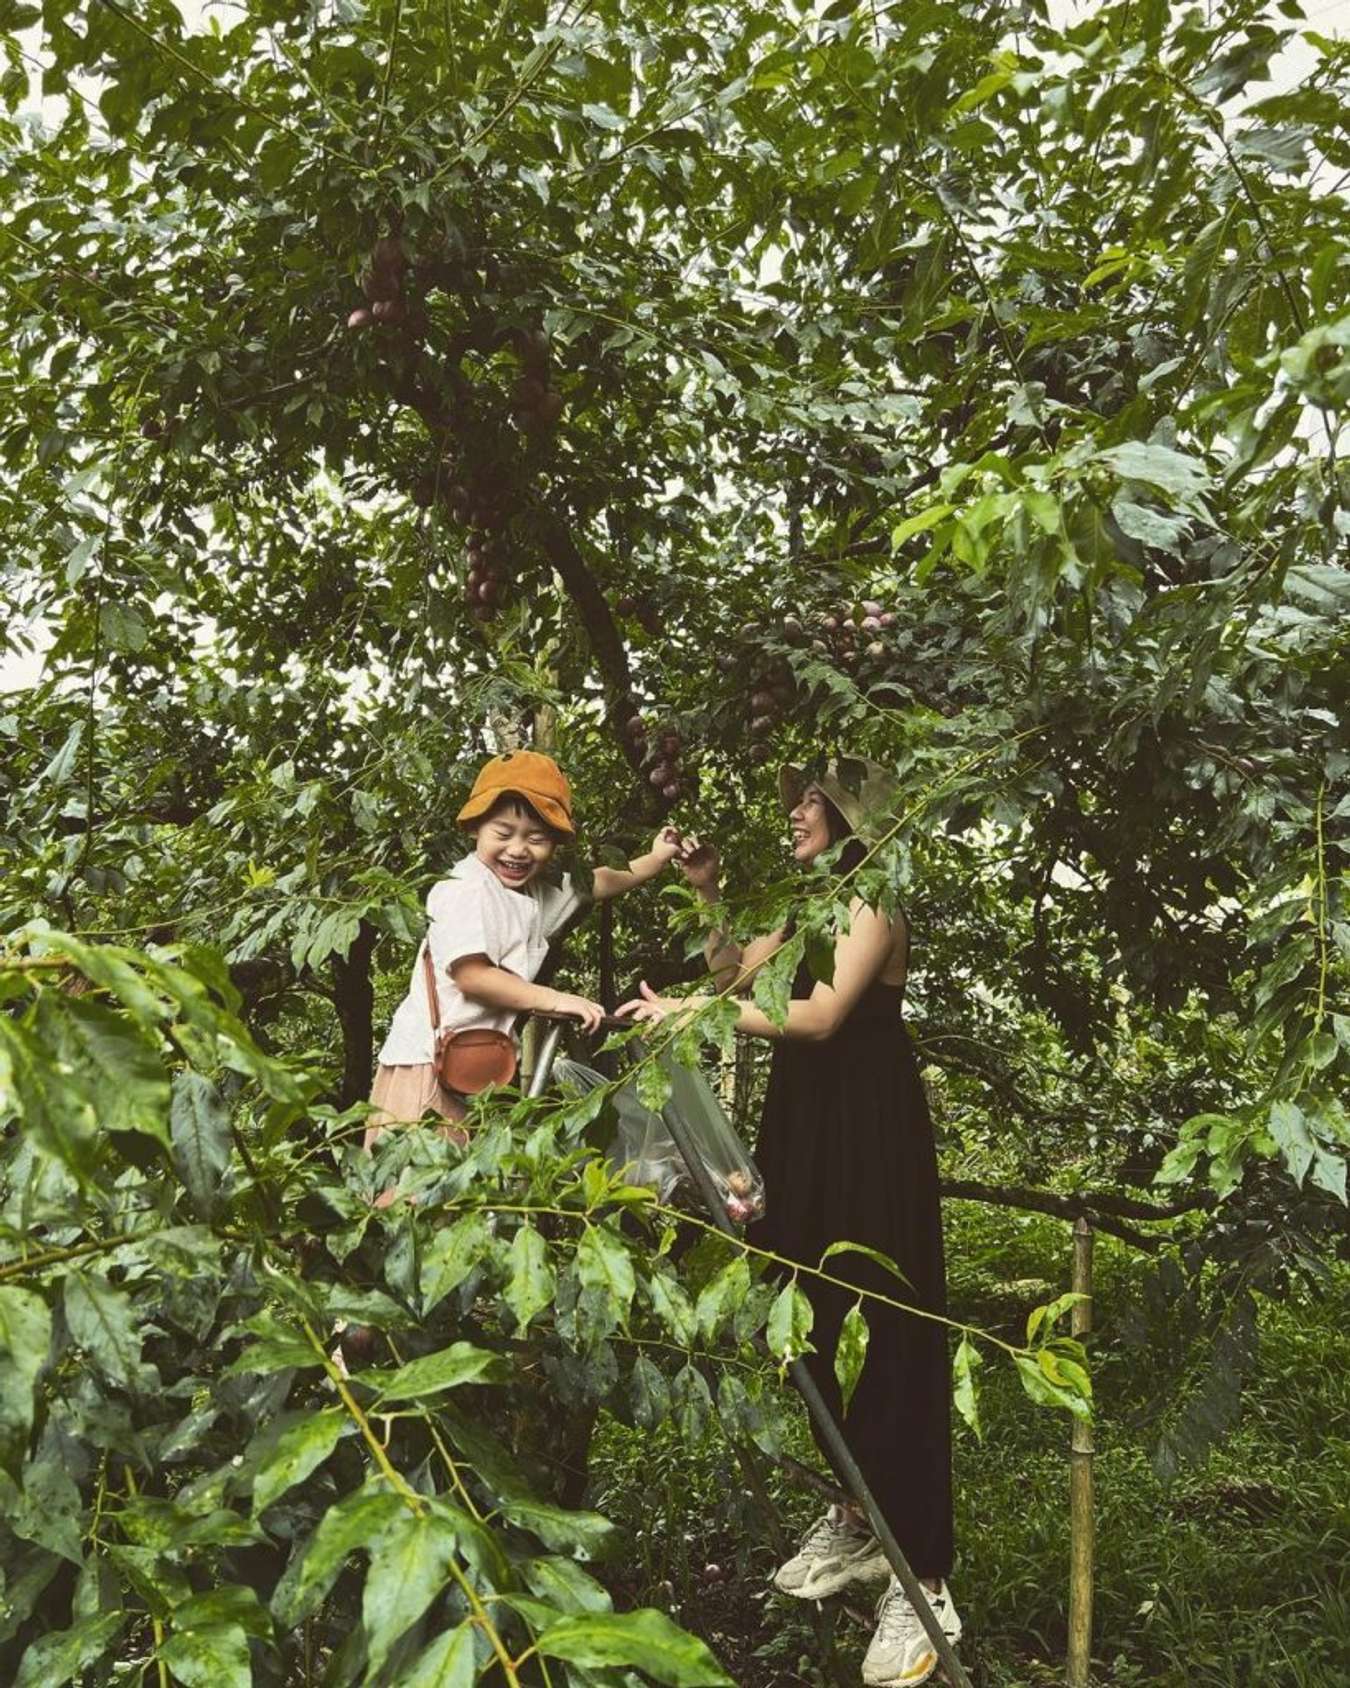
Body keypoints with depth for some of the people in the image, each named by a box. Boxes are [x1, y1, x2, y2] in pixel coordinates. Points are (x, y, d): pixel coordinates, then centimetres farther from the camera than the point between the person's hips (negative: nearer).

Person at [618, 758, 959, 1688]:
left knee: (882, 1334, -7)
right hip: (807, 1120, 8)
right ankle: (856, 1521, 27)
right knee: (819, 1323, 12)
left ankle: (923, 1577, 0)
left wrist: (688, 1009, -22)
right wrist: (710, 897, 3)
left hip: (867, 1126, -8)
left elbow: (819, 1016, -22)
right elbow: (737, 975, 14)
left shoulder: (873, 902, -11)